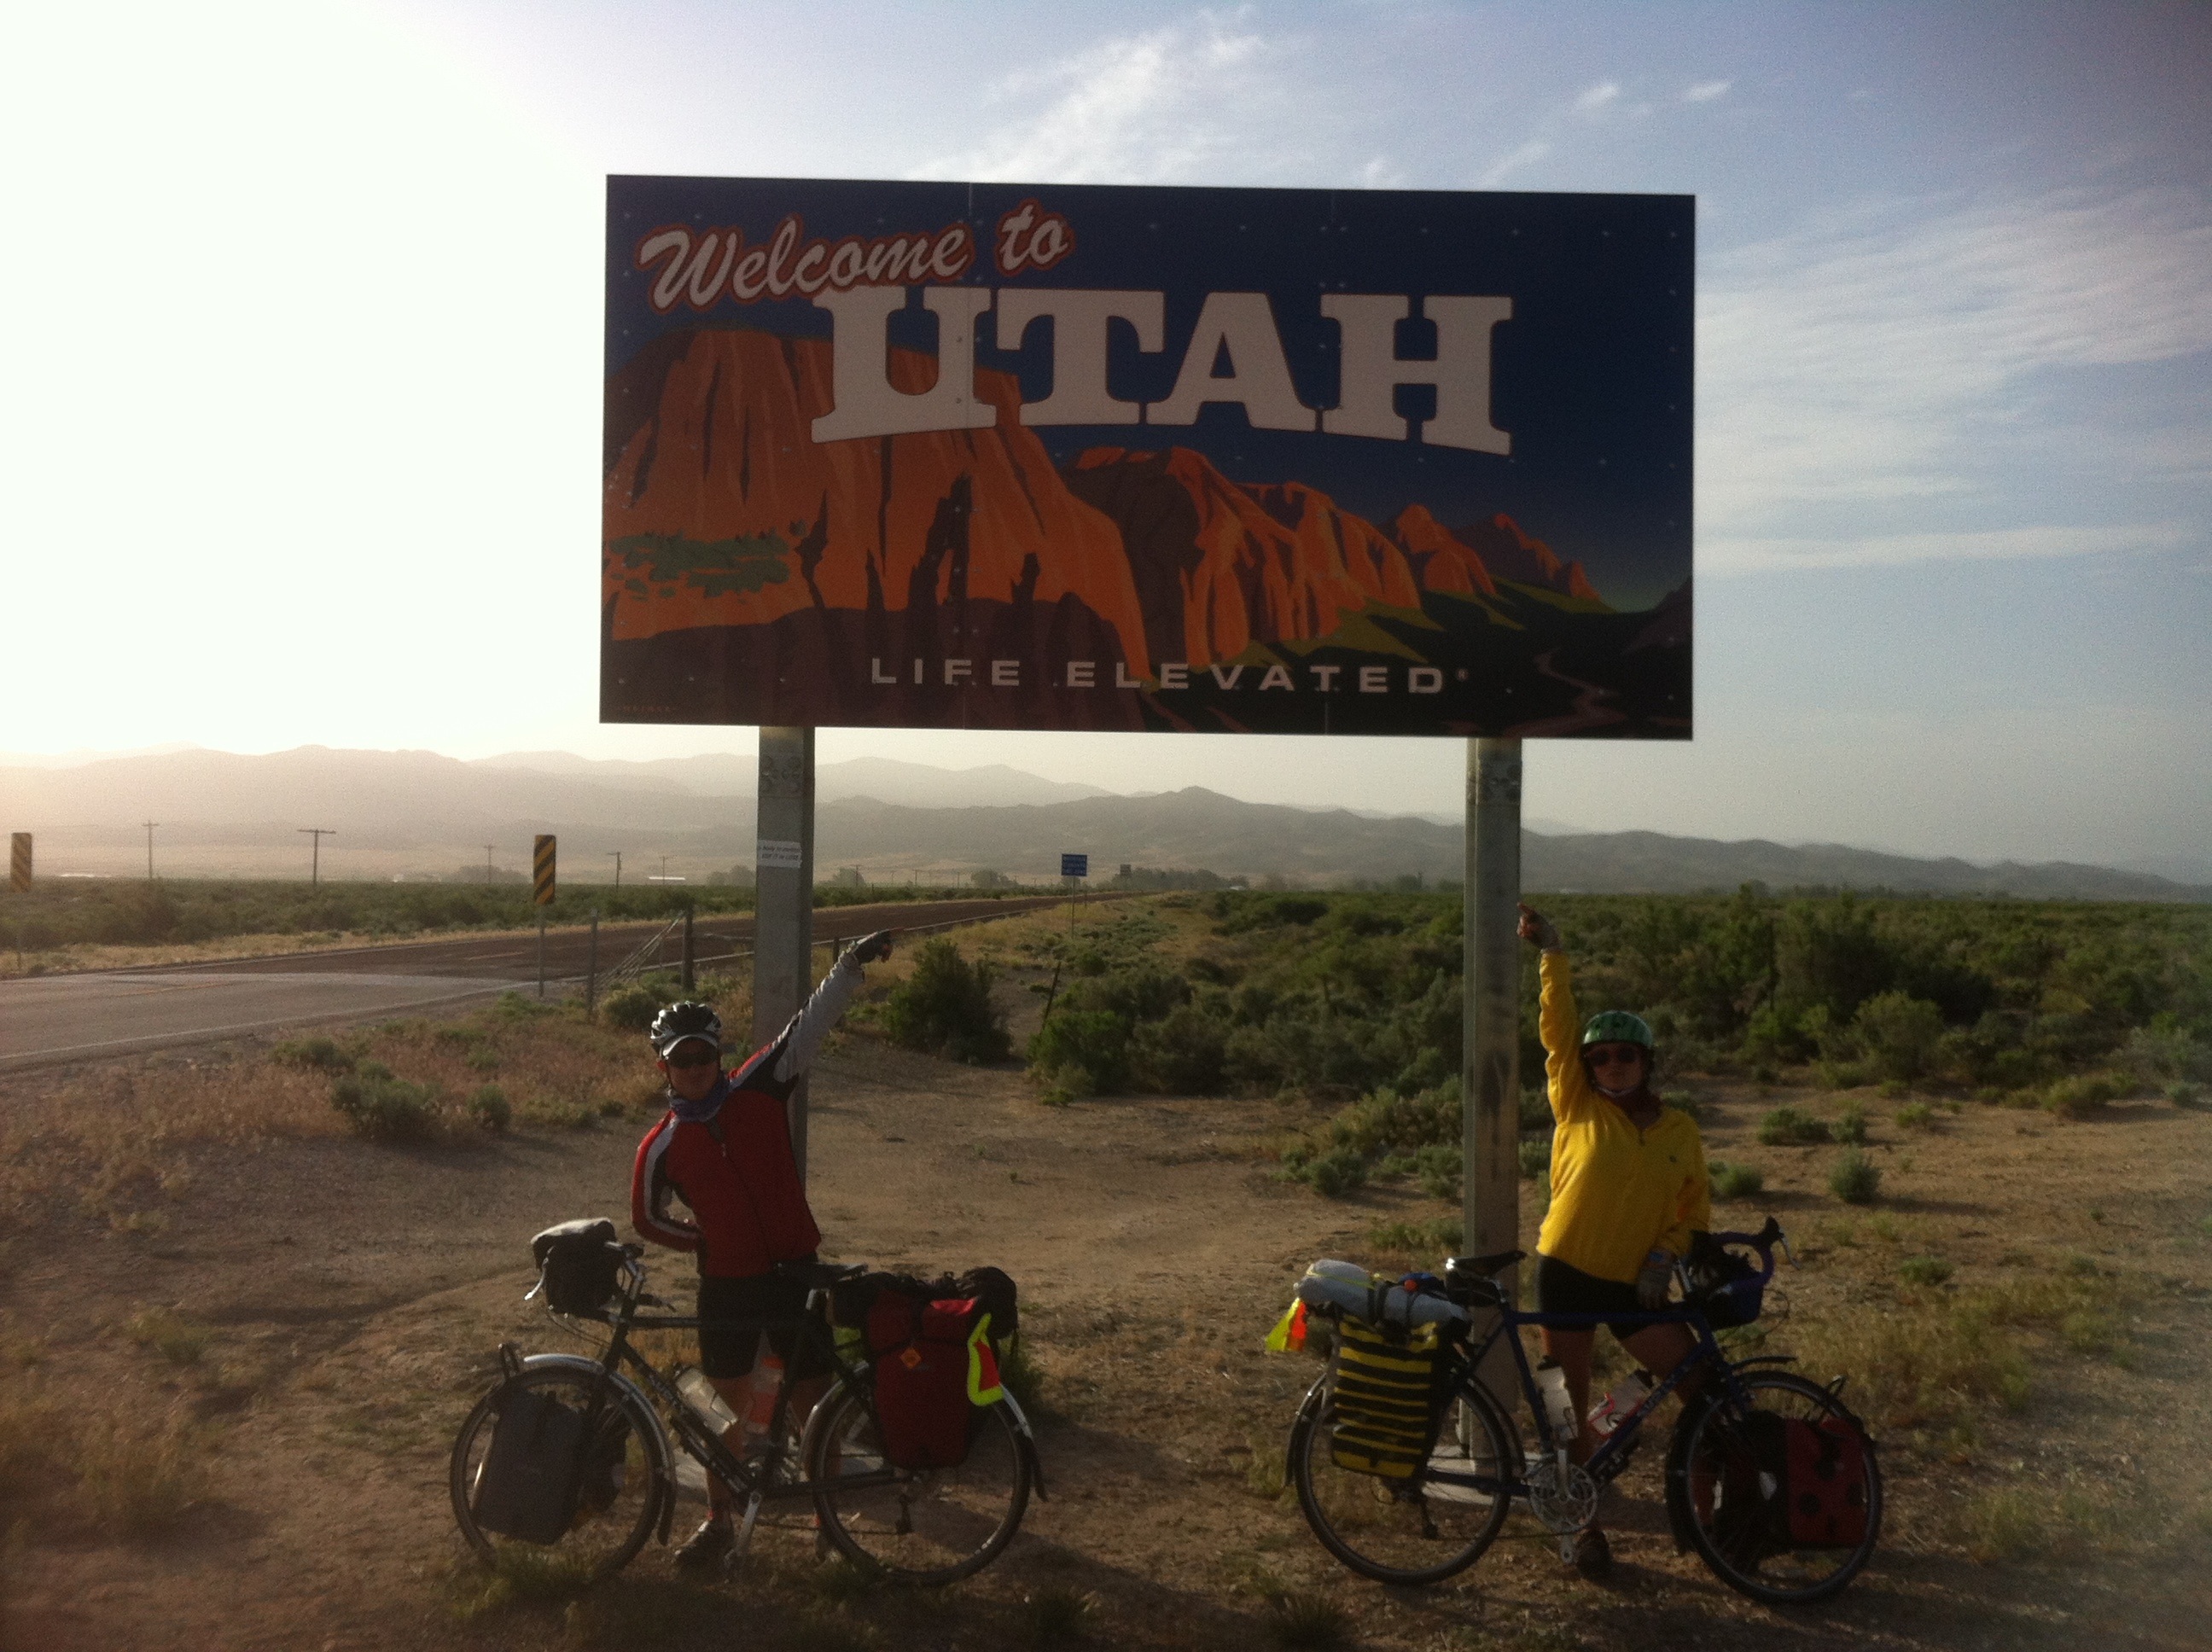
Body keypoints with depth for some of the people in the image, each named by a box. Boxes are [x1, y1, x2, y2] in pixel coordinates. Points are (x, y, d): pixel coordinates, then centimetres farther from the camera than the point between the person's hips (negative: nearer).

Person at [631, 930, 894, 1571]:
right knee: (728, 1405, 11)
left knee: (812, 1399, 5)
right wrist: (707, 1242, 7)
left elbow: (808, 1027, -14)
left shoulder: (757, 1089, -5)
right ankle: (718, 1520, 28)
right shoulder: (662, 1146, -3)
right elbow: (648, 1217, 11)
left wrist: (851, 965, -24)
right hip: (725, 1284, 1)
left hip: (793, 1272, -1)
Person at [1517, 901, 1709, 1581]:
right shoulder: (1578, 1106, -2)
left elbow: (1695, 1209, 9)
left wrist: (1663, 1256, -8)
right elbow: (1558, 1026, -11)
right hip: (1566, 1273, -2)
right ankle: (1586, 1524, 22)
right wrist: (1552, 954, -20)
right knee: (1570, 1406, 6)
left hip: (1634, 1284, 2)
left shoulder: (1680, 1130, 5)